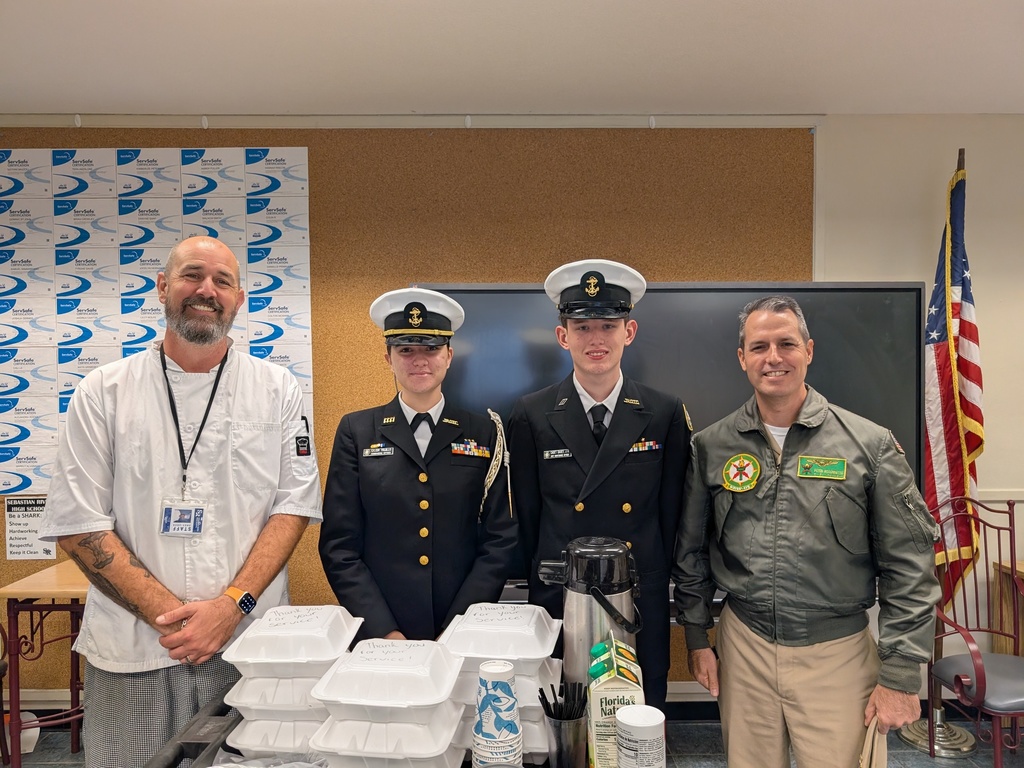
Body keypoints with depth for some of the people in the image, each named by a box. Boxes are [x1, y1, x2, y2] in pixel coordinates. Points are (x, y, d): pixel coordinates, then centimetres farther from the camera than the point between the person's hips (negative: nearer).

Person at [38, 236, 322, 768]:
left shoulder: (277, 390, 1)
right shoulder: (103, 394, 1)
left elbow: (294, 504, -1)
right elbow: (77, 523, -3)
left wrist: (232, 605, -13)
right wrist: (168, 614, -12)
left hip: (250, 643, 1)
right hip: (132, 651, 0)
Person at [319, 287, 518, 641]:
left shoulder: (484, 434, 1)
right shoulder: (356, 432, 1)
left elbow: (500, 540, -1)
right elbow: (339, 545, -2)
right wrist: (384, 632, -11)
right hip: (377, 637, 0)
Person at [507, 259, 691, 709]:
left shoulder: (667, 415, -1)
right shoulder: (530, 417, -3)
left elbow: (672, 516, 4)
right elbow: (526, 520, 3)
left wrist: (649, 583, 5)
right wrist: (549, 583, 4)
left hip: (643, 611, 1)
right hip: (559, 607, 0)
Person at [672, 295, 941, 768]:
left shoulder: (869, 444, -7)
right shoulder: (711, 446, -1)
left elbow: (909, 566, -5)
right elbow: (691, 551, 7)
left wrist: (901, 675, -6)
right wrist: (697, 639, 7)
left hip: (839, 655, -1)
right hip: (743, 648, 2)